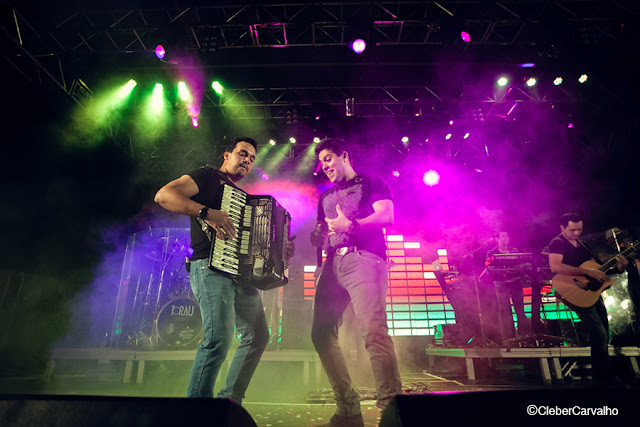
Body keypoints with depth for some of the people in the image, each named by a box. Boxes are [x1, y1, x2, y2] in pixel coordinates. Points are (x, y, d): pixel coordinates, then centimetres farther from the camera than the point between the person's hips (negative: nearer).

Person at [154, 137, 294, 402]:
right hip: (212, 268, -9)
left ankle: (230, 401, 21)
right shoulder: (210, 177, 3)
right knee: (220, 336, -20)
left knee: (258, 336, 9)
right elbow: (163, 195, -11)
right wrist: (206, 212, -24)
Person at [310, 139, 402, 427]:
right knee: (322, 335, -3)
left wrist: (350, 225, -13)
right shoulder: (326, 197, 31)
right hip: (333, 263, 6)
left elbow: (387, 216, -2)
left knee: (373, 332, -22)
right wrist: (316, 238, 6)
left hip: (364, 259, -6)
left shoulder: (370, 182, 14)